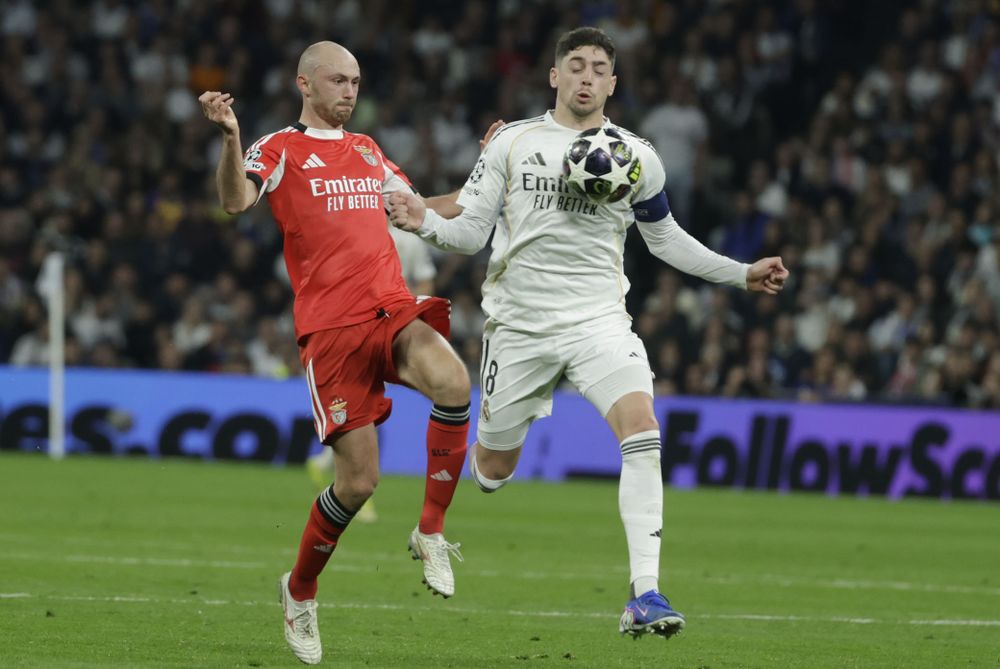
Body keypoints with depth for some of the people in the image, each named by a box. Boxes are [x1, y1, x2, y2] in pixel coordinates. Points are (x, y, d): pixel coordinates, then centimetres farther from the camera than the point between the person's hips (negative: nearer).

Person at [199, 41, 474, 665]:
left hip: (393, 309, 4)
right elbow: (236, 200, -16)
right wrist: (230, 136, -33)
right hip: (330, 326, -4)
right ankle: (300, 591, 20)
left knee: (453, 381, -30)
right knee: (358, 479, -7)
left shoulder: (366, 149, 21)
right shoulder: (280, 149, 3)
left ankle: (431, 532, -14)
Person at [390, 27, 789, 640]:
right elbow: (472, 232, 3)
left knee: (643, 428, -25)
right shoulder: (513, 143, 1)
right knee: (494, 469, 6)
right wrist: (426, 223, -19)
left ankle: (645, 595, -27)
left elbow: (665, 237, 19)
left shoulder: (637, 157, 5)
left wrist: (741, 274, 11)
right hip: (519, 321, 0)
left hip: (599, 320, 0)